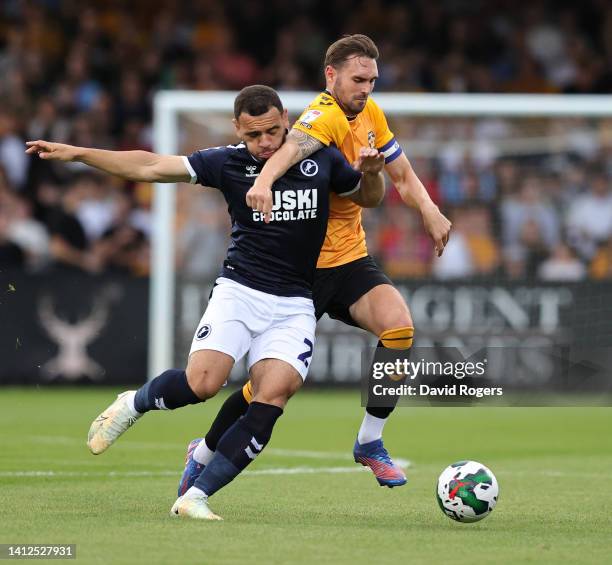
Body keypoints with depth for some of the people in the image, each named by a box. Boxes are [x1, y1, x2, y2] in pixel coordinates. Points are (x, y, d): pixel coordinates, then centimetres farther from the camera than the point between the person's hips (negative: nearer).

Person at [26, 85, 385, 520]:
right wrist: (77, 153, -4)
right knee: (202, 382, -23)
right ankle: (134, 404, 10)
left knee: (272, 396, -20)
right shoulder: (228, 162, 0)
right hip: (239, 291, -1)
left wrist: (371, 173, -2)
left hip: (294, 307, 1)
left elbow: (368, 196, 21)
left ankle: (196, 497, -13)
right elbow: (149, 167, 1)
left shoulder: (322, 159, 4)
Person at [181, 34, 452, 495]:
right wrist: (264, 180, -63)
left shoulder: (369, 113, 6)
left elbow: (401, 175, 14)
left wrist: (429, 209, -7)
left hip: (351, 258, 7)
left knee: (399, 329, -21)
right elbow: (294, 145, -42)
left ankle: (370, 441, -4)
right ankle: (204, 454, 20)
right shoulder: (327, 117, -19)